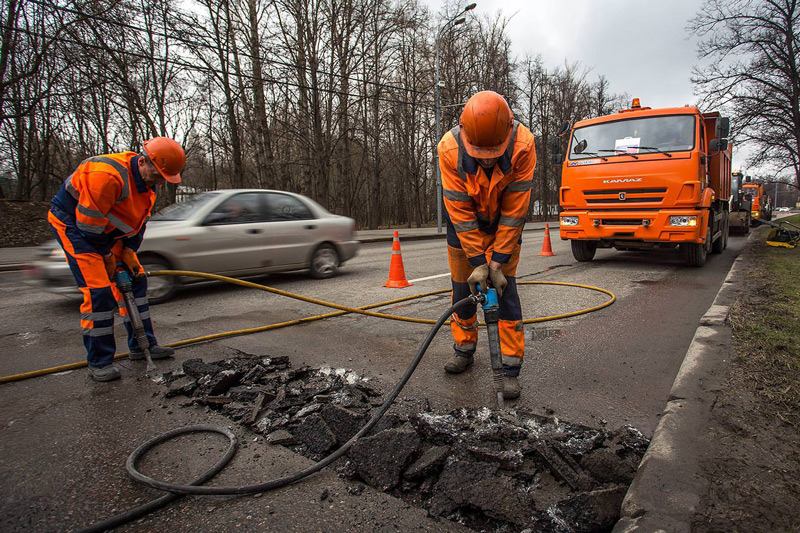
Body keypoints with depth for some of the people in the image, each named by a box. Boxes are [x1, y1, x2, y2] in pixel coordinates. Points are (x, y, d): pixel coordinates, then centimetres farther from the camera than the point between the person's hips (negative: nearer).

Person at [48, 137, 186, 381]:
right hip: (72, 223, -8)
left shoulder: (150, 181, -6)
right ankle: (99, 362, -4)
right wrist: (107, 256, -16)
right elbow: (88, 224, -28)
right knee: (98, 290, -16)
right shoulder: (107, 175, -34)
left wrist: (128, 252, -4)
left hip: (108, 228, 9)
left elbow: (139, 221, 4)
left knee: (135, 279, 6)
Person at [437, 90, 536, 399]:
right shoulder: (450, 148, -29)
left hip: (504, 223, -1)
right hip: (464, 222, 1)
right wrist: (477, 261, -25)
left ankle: (511, 369, 2)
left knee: (505, 287, -7)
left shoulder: (523, 145, -31)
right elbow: (460, 211, -25)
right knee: (462, 286, 6)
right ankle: (464, 349, 29)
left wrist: (497, 260, -25)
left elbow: (514, 210, -25)